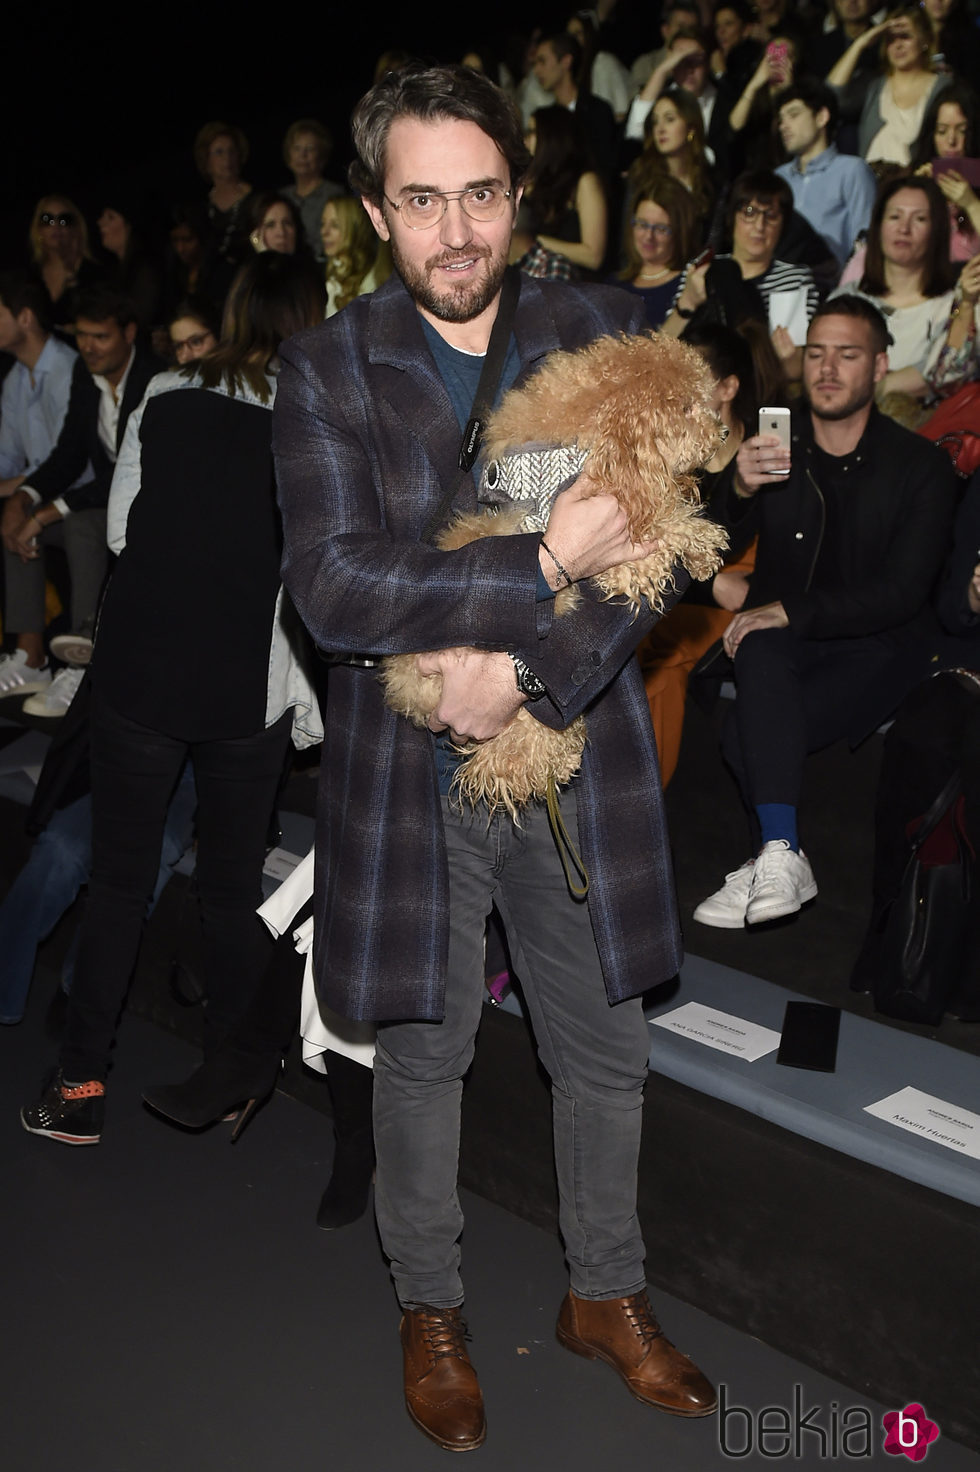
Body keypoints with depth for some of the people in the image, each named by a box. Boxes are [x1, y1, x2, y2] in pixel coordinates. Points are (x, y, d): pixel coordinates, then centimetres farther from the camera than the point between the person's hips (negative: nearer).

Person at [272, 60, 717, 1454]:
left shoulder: (601, 329, 1)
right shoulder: (327, 368, -4)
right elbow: (333, 588, -15)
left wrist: (528, 671, -20)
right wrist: (544, 564, -21)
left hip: (579, 756, 2)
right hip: (410, 772, -1)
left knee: (606, 1046, 15)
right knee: (423, 1056, 14)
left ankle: (607, 1292, 39)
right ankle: (431, 1311, 37)